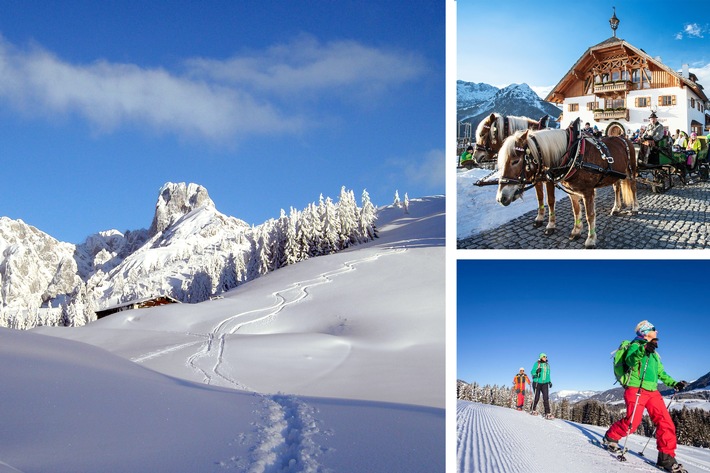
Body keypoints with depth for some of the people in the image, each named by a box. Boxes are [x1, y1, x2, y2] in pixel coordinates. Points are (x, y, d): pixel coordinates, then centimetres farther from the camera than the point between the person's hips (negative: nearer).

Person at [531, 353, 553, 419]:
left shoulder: (547, 365, 14)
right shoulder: (537, 364, -2)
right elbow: (532, 372, -7)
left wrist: (549, 381, 14)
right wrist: (536, 371, -28)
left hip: (545, 383, 4)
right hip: (537, 383, -4)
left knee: (546, 398, -9)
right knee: (536, 398, 1)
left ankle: (547, 413, -13)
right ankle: (533, 410, 22)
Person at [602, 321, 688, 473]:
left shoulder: (653, 353, 23)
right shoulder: (635, 346, -1)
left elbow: (660, 373, 33)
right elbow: (630, 360, -23)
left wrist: (674, 384, 23)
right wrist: (643, 350, -41)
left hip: (652, 391, 8)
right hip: (636, 389, -8)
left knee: (666, 423, -5)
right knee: (632, 423, -17)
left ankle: (666, 458, 0)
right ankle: (610, 438, 10)